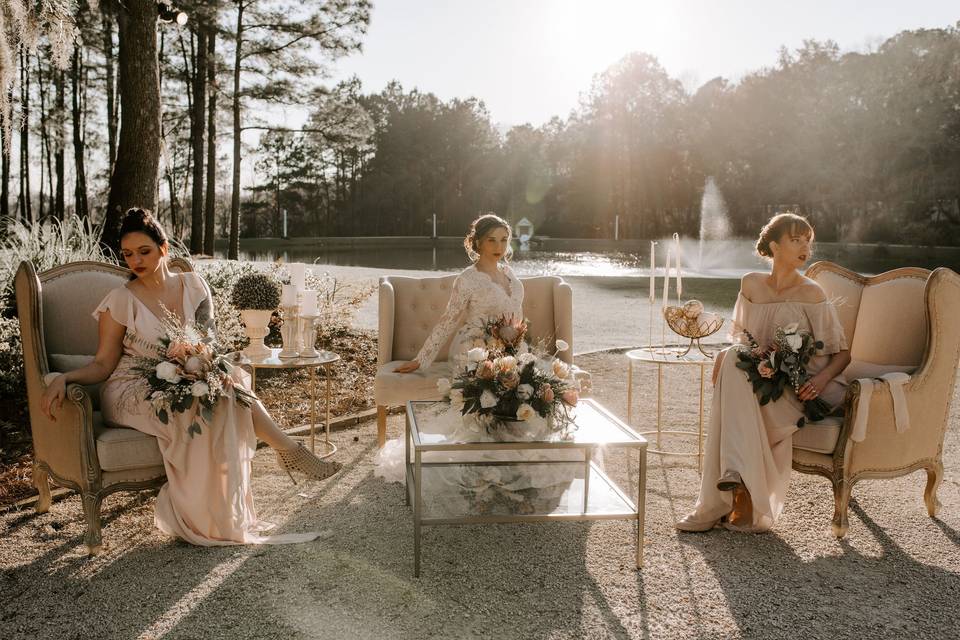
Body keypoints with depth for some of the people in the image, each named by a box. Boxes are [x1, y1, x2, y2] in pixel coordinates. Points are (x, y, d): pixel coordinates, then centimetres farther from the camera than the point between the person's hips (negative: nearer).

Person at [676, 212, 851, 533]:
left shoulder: (811, 294, -7)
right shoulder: (751, 284, 4)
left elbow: (843, 353, -2)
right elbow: (741, 338, 15)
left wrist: (822, 379, -22)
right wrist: (729, 355, -8)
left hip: (801, 389, -4)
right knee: (732, 360, -27)